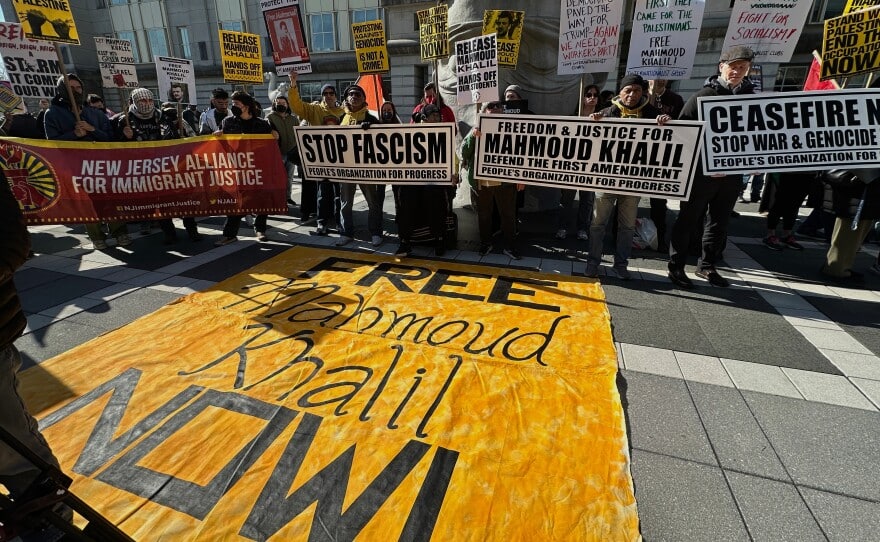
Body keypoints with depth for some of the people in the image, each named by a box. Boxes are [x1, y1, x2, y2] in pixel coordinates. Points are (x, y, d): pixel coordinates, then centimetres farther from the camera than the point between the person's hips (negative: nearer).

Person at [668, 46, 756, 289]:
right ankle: (676, 267, 8)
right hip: (701, 171, -5)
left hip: (732, 172, 6)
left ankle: (707, 266, 24)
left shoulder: (751, 98, 11)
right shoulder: (704, 96, -4)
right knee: (688, 219, 0)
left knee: (720, 221, 12)